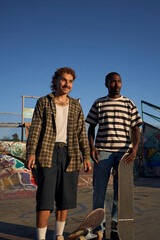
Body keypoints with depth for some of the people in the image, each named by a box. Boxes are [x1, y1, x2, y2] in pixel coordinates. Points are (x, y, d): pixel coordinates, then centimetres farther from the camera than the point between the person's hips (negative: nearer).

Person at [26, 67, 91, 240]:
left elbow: (82, 132, 11)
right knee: (45, 198, -6)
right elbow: (35, 129, 0)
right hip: (48, 153, -3)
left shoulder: (76, 106, 14)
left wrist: (86, 156, 4)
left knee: (65, 199, 10)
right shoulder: (43, 102, 6)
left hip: (70, 154, 3)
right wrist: (31, 153, -11)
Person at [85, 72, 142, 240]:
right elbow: (91, 127, 12)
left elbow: (135, 129, 8)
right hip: (102, 151, 0)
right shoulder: (99, 103, 11)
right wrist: (91, 147, -3)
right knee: (99, 190, 0)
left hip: (124, 152, 1)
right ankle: (98, 226, 16)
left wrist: (135, 147, -10)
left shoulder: (129, 104, 12)